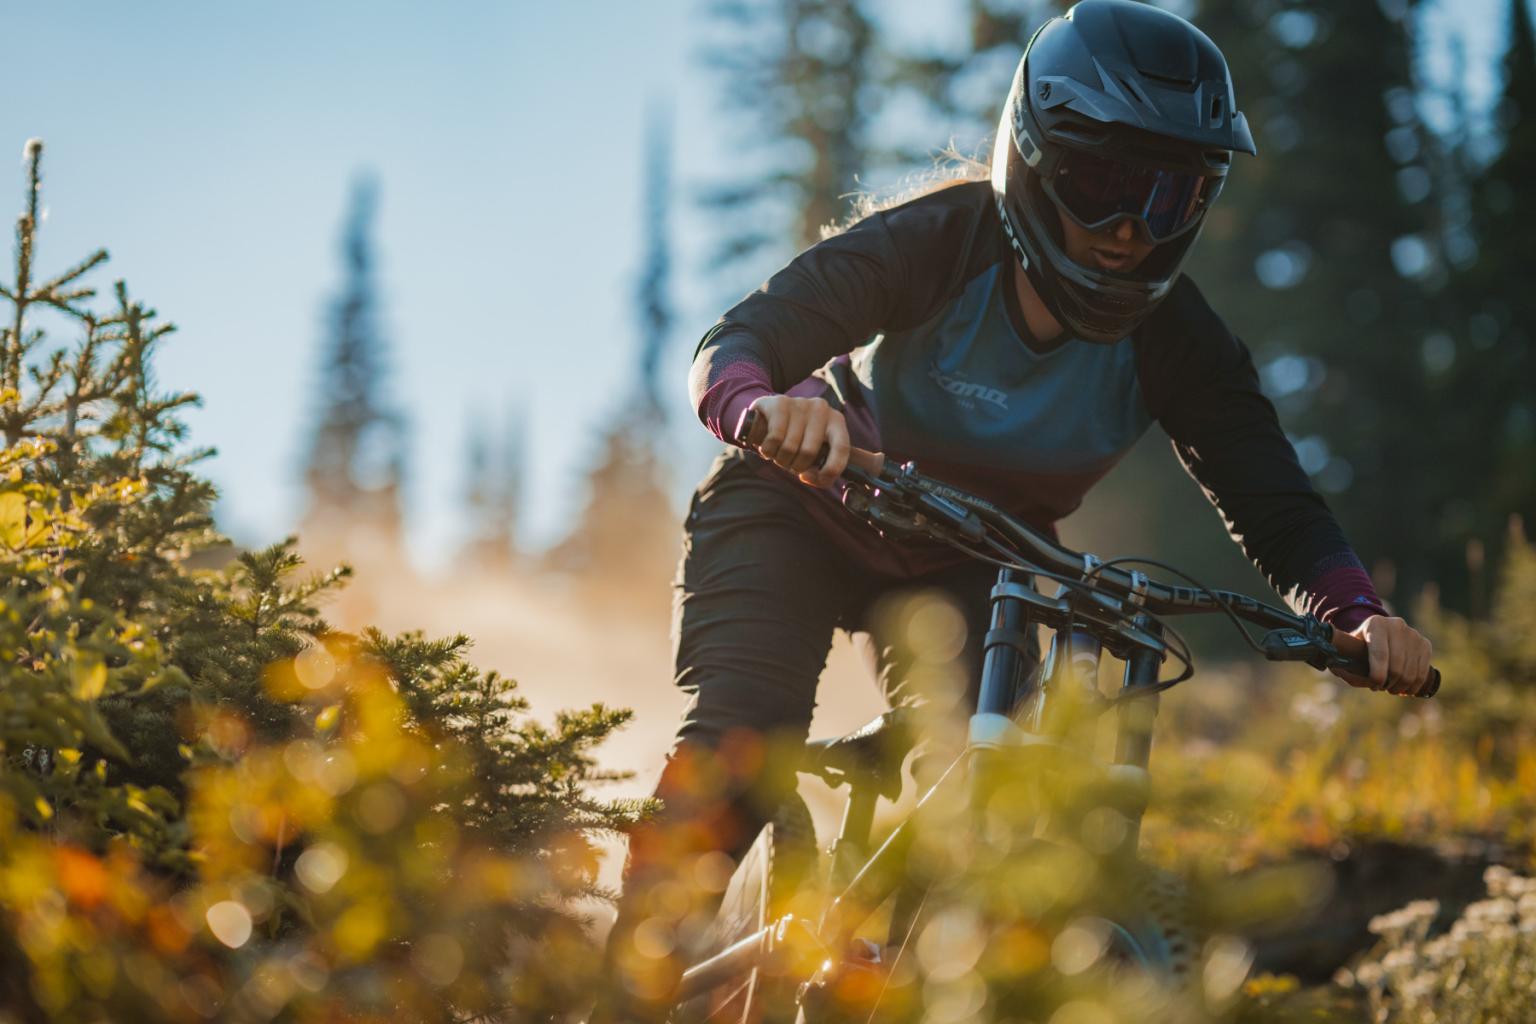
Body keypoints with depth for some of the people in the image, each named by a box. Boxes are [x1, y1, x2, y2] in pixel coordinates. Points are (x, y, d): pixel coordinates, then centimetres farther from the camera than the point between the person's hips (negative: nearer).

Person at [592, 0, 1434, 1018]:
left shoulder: (1171, 337, -22)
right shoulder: (935, 243, -30)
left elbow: (1273, 500, -21)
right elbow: (734, 342, -37)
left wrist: (1360, 614, -41)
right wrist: (769, 405, -61)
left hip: (962, 565, 3)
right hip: (800, 514, -3)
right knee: (742, 750, -25)